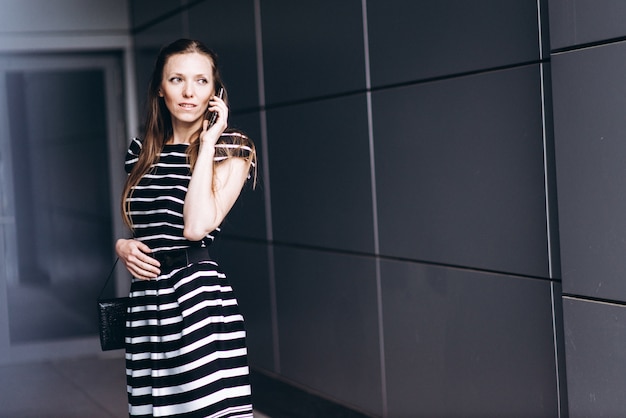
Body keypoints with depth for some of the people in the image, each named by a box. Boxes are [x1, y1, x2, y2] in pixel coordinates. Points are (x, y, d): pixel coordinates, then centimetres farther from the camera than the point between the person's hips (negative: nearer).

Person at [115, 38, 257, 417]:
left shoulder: (231, 146, -2)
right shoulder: (142, 152, 13)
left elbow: (196, 227, -18)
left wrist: (208, 142, -12)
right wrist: (122, 246, 3)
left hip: (199, 301, -5)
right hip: (145, 304, 5)